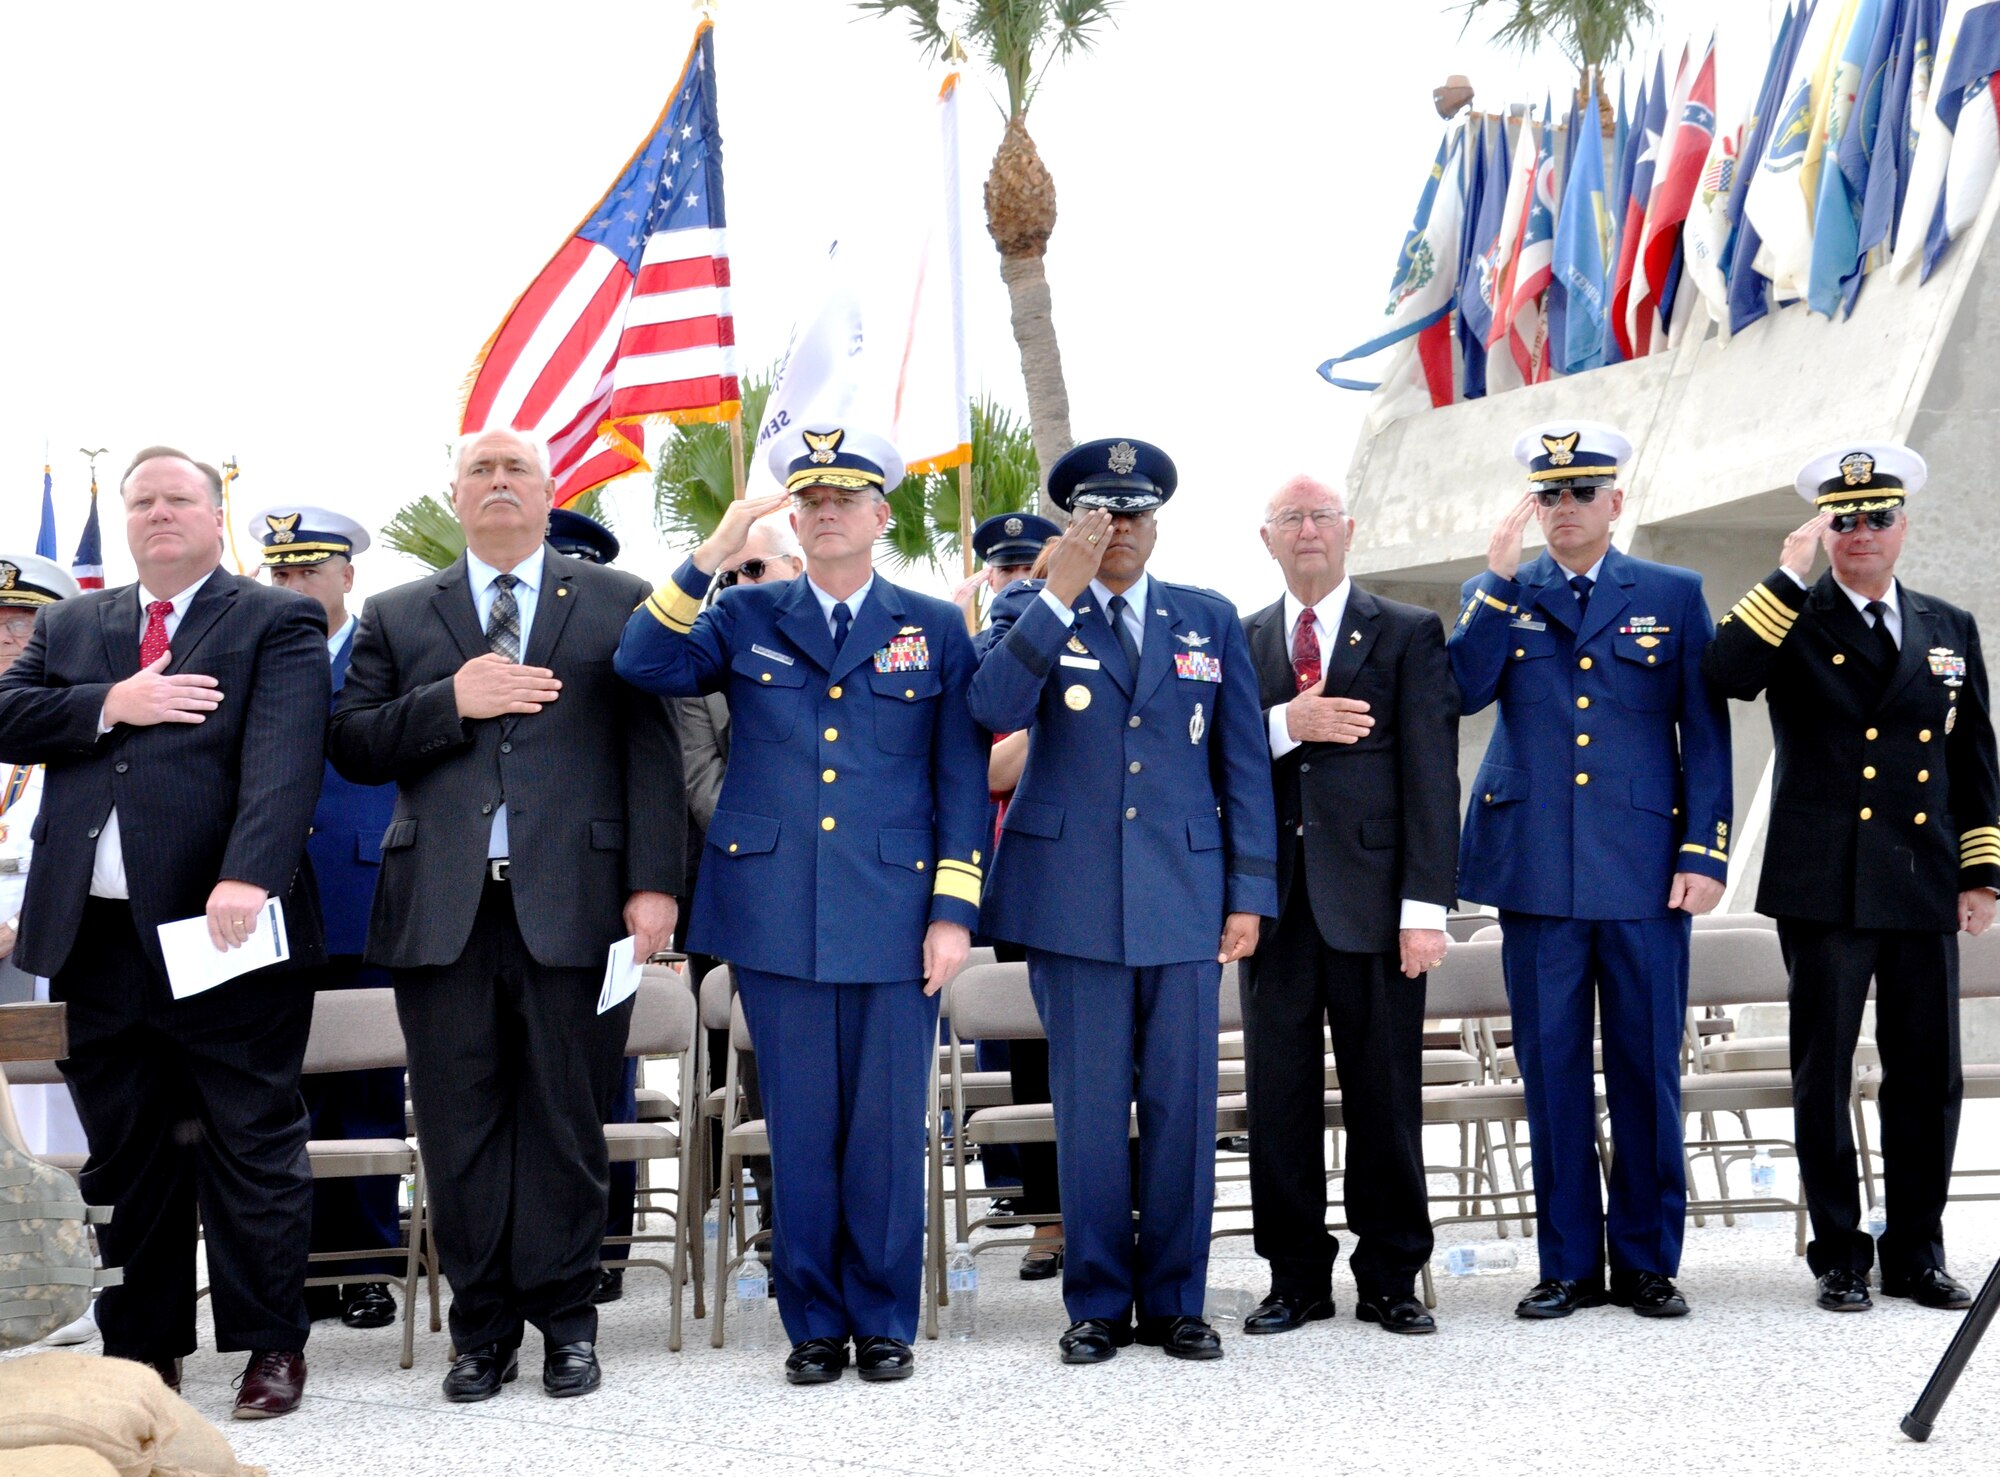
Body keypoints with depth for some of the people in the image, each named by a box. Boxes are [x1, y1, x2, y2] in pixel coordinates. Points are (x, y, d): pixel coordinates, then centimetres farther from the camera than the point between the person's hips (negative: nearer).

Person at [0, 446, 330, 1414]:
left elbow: (284, 759, -13)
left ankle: (271, 1345, 11)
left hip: (227, 934, -5)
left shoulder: (277, 623, 2)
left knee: (253, 1147, 1)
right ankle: (141, 1349, 21)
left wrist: (248, 878, -28)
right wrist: (111, 705, -10)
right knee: (124, 1155, 11)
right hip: (99, 936, 5)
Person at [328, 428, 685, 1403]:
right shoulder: (396, 618, 15)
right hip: (442, 910, 2)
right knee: (459, 1126, 4)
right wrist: (449, 701, -10)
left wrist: (654, 882, -8)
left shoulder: (619, 606, 9)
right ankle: (482, 1328, 15)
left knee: (565, 1120, 3)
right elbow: (352, 747, 6)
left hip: (572, 906, -2)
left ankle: (565, 1320, 15)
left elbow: (653, 752, 2)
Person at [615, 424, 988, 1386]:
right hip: (776, 918, 1)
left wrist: (954, 910, -2)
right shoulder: (745, 620, 10)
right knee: (801, 1132, 6)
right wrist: (712, 555, -16)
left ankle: (883, 1321, 16)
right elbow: (644, 666, -7)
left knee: (887, 1131, 3)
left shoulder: (935, 629, 8)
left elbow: (963, 777, 6)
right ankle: (813, 1322, 17)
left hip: (895, 920, 0)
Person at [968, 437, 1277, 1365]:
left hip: (1186, 895, 2)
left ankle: (1173, 1301, 15)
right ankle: (1097, 1303, 14)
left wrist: (1250, 893, 4)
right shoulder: (1028, 613, 6)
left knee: (1183, 1104, 4)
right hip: (1072, 897, -2)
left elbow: (1243, 762, 10)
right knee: (1089, 1106, 3)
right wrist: (1057, 594, -18)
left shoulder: (1210, 620, 12)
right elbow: (994, 709, -15)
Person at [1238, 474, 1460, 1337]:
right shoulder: (1239, 642, 13)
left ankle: (1390, 1279, 13)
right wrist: (1283, 725, -14)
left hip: (1372, 899, -2)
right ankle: (1296, 1276, 15)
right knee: (1280, 1095, 5)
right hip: (1276, 899, 2)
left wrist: (1425, 906, -9)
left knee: (1386, 1095, 3)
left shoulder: (1409, 635, 5)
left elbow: (1431, 777, -1)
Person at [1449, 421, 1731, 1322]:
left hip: (1645, 873, -1)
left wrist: (1705, 852, -3)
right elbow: (1461, 691, -7)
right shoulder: (1496, 596, 11)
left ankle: (1647, 1263, 14)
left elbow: (1705, 733, 5)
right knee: (1552, 1072, 4)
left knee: (1647, 1072, 3)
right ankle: (1567, 1265, 14)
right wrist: (1499, 580, -11)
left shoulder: (1675, 596, 8)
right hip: (1536, 873, 1)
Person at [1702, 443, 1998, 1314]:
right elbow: (1727, 674, -21)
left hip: (1924, 889, 4)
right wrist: (1792, 573, -20)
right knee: (1823, 1074, 1)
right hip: (1824, 888, -3)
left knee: (1929, 1075, 6)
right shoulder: (1792, 621, 2)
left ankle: (1917, 1254, 18)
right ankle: (1840, 1258, 11)